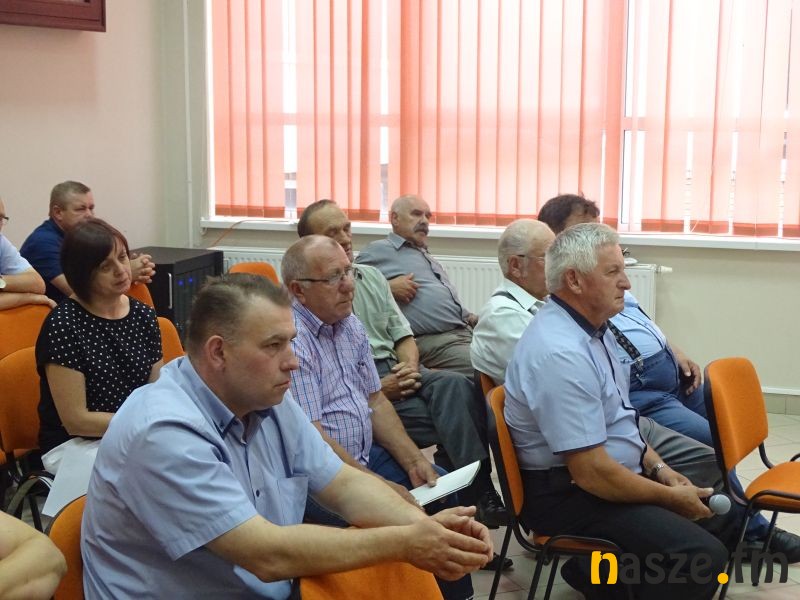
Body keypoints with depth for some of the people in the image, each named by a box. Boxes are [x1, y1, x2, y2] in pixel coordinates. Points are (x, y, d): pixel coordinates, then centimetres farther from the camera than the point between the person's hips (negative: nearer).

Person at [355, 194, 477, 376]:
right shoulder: (378, 250, 6)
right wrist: (388, 287, -13)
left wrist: (469, 317, 13)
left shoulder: (427, 256, 32)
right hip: (434, 340, -8)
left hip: (465, 331, 8)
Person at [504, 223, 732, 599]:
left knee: (725, 513, 13)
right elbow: (591, 472, -26)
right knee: (703, 556, -23)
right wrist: (670, 498, -13)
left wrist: (657, 467, 7)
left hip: (616, 472, 10)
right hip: (572, 494, -10)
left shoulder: (590, 326, 6)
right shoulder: (561, 352, -25)